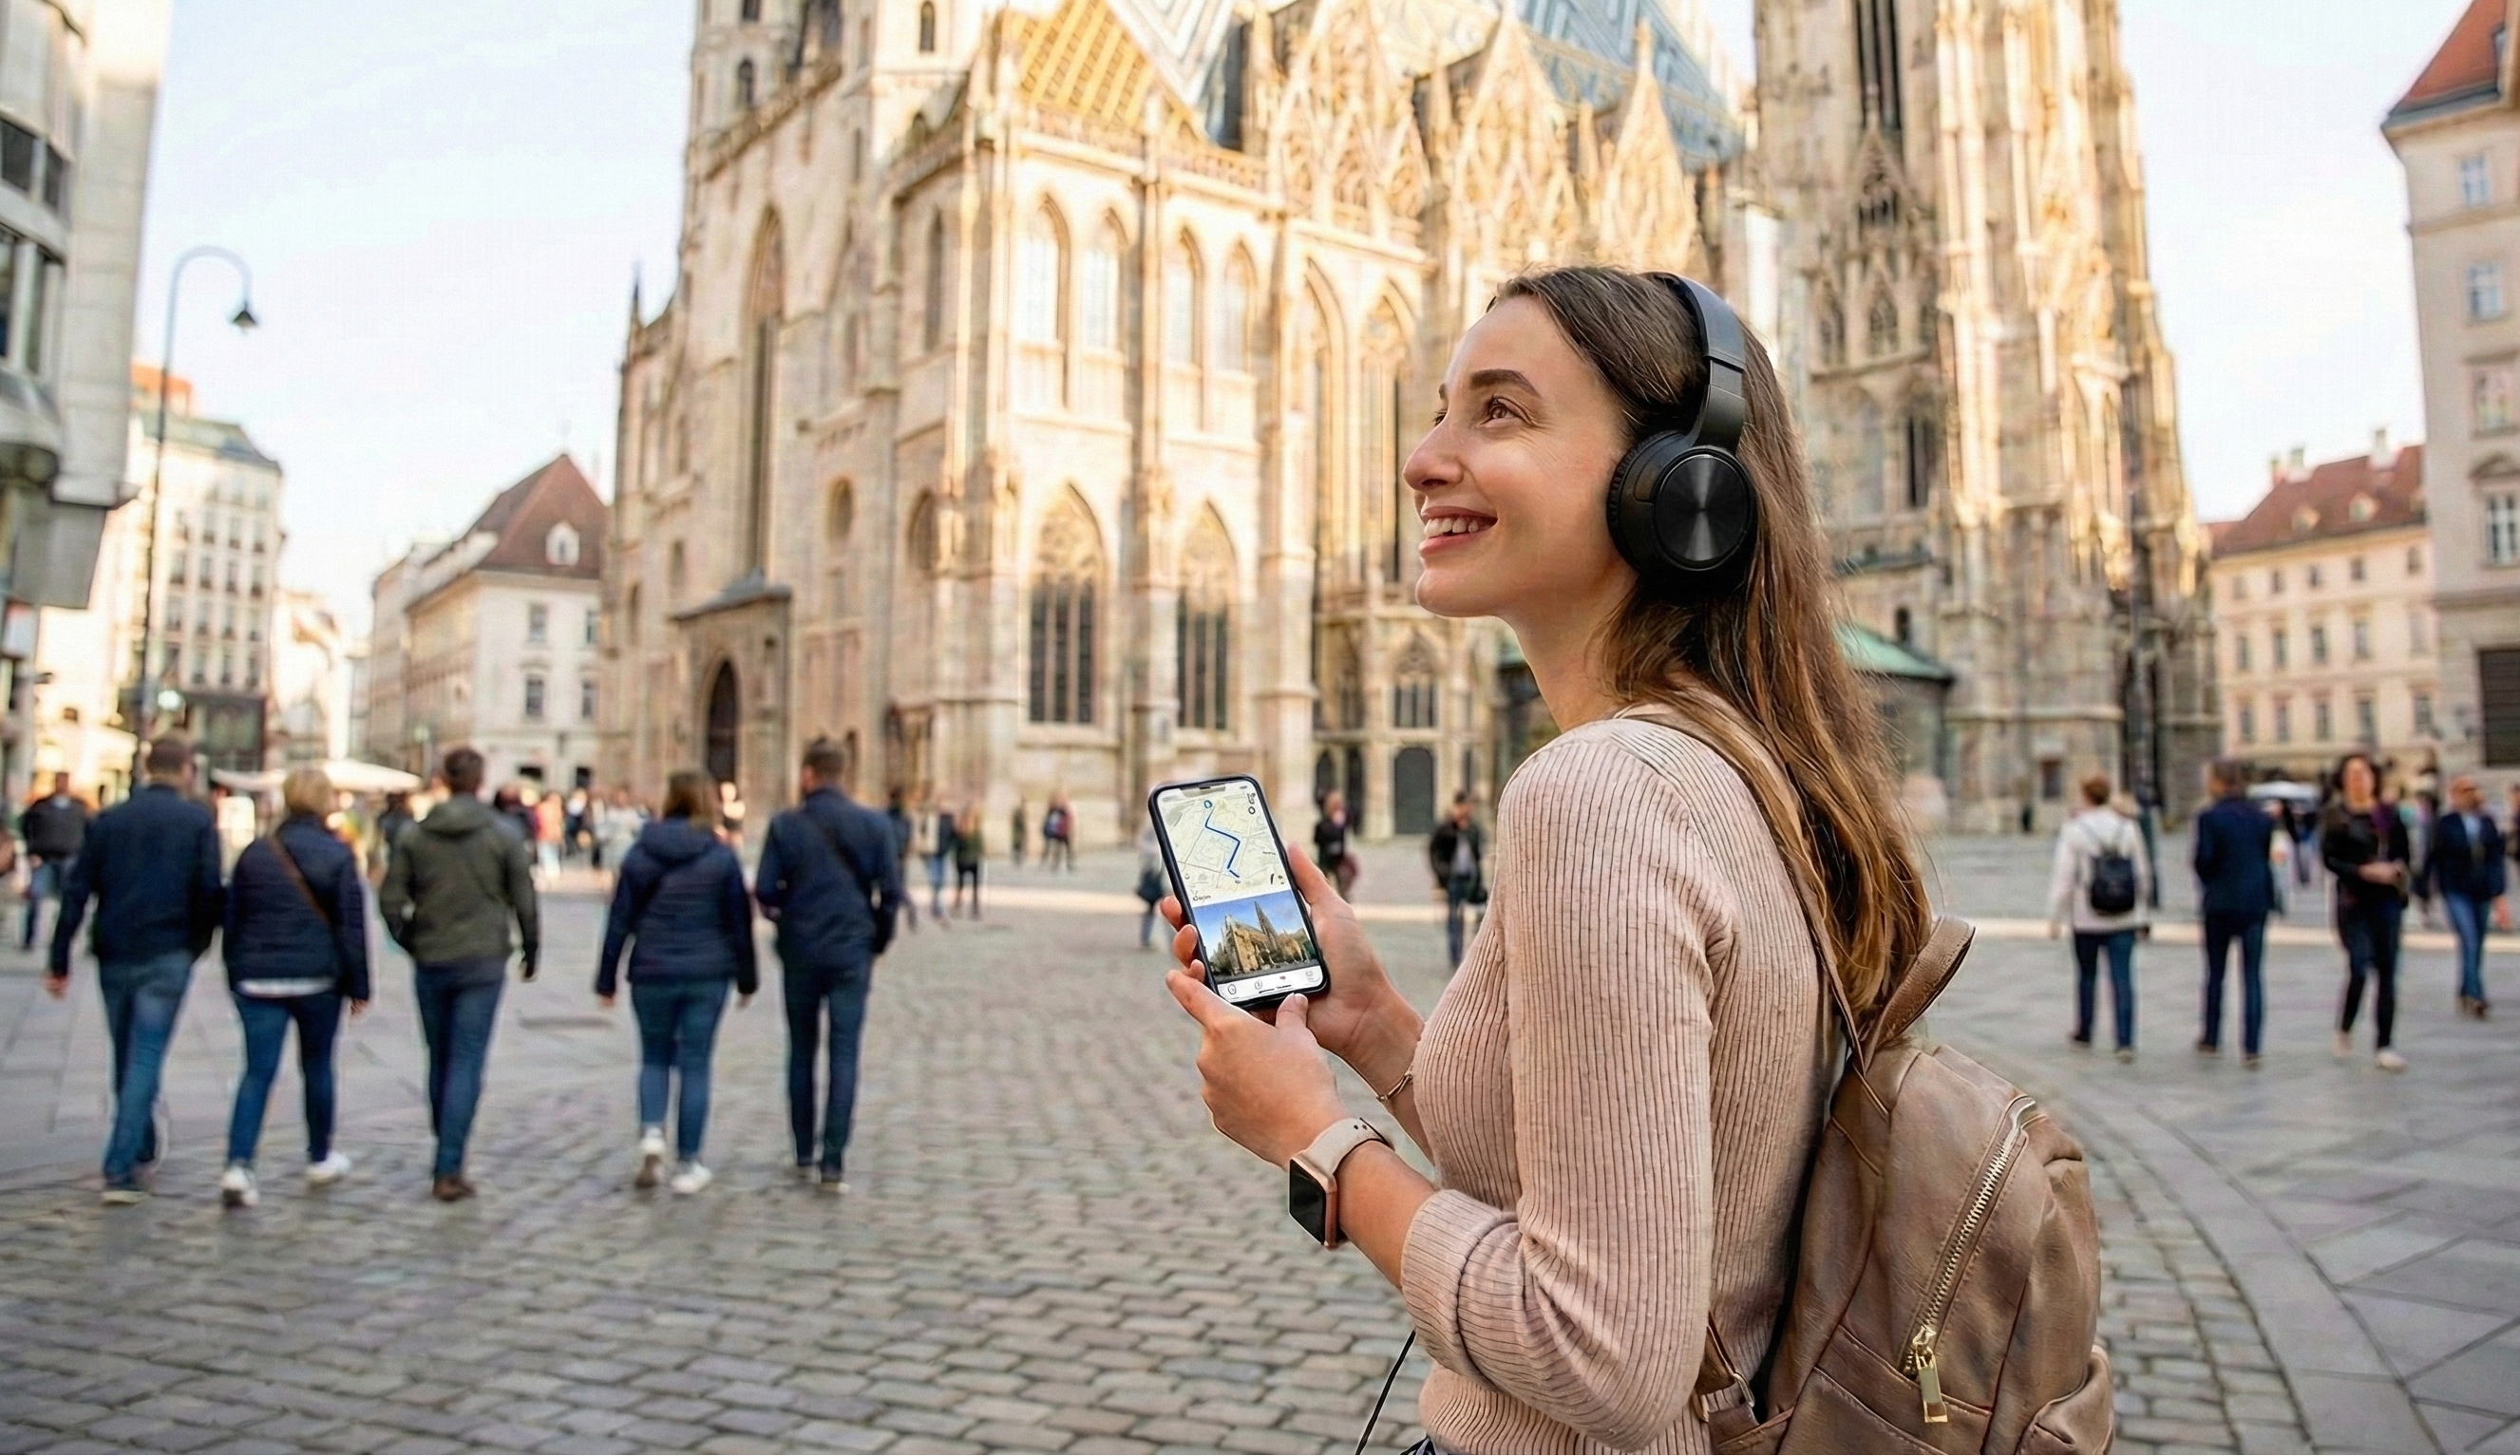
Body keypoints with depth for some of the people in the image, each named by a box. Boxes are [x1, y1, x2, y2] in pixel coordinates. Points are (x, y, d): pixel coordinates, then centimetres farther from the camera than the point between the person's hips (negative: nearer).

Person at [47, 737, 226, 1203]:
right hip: (167, 957, -4)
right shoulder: (199, 821, -3)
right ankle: (121, 1170, -7)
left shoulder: (108, 819, 8)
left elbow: (76, 892, 5)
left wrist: (59, 961, 6)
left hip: (114, 955, 4)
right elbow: (211, 892, -10)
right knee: (145, 1059, -2)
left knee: (127, 1058, 18)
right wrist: (198, 942, 7)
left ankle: (142, 1152, 31)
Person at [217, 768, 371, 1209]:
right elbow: (352, 925, -6)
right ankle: (320, 1159, 26)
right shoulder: (338, 855, -6)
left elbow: (232, 920, 10)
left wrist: (235, 975, 18)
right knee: (317, 1066, 13)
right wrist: (358, 986, -1)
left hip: (257, 978, 2)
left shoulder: (255, 853, 5)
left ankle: (239, 1165, -15)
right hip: (317, 977, -2)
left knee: (258, 1072, 1)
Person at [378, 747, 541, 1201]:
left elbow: (389, 899, 0)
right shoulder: (503, 833, -5)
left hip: (430, 963, 3)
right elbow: (524, 900, -3)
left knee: (440, 1060, 16)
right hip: (482, 963, -3)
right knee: (467, 1064, -1)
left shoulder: (417, 834, 2)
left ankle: (446, 1158, 28)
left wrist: (409, 942, 14)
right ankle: (448, 1170, -4)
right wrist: (530, 950, 10)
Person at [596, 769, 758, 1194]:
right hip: (706, 976, -1)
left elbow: (619, 921, 2)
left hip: (652, 974, 1)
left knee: (654, 1058, 18)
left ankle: (651, 1133, -5)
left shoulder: (639, 854, 0)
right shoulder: (722, 857, -3)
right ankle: (687, 1164, 10)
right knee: (695, 1065, 6)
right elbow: (739, 922, -1)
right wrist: (747, 979, 8)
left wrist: (607, 979, 9)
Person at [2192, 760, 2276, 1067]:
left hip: (2220, 903, -3)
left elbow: (2203, 860, -12)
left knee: (2215, 972, 12)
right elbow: (2267, 858, 9)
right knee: (2253, 975, 3)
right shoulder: (2263, 818, 3)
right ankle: (2250, 1048, 0)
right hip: (2256, 903, 3)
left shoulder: (2210, 817, -11)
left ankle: (2212, 1039, 20)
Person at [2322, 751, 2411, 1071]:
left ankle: (2384, 1046, 9)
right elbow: (2328, 859, -6)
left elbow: (2404, 852, 13)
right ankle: (2344, 1030, 15)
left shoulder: (2388, 816, 8)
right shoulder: (2334, 817, 0)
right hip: (2353, 901, -3)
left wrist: (2396, 868, -7)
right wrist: (2365, 871, -19)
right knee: (2359, 968, -11)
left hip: (2387, 900, 3)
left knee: (2386, 973, 3)